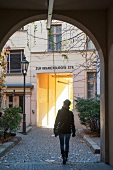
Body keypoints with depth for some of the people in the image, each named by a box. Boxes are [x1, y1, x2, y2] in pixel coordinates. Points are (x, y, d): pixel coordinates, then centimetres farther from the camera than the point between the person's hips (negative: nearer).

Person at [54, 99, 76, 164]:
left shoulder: (60, 111, -8)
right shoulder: (70, 113, -6)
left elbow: (56, 122, -6)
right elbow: (72, 123, -1)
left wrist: (55, 130, 1)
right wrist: (73, 132, 6)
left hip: (61, 131, -1)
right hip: (68, 131, 1)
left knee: (62, 144, 8)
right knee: (67, 144, 14)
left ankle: (64, 157, -5)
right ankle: (66, 157, 18)